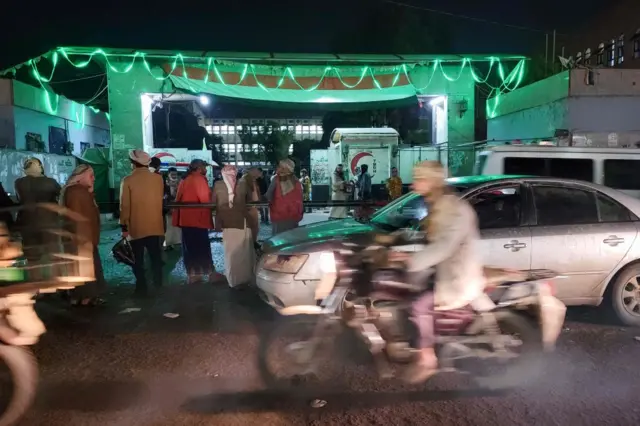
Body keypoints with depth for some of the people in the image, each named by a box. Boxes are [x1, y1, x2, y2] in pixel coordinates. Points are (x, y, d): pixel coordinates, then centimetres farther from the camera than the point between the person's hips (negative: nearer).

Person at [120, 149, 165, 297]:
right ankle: (158, 285, 19)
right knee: (156, 257, 14)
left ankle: (142, 288, 11)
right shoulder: (158, 178, -1)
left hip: (136, 227, -3)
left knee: (138, 260, 8)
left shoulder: (128, 180, -11)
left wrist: (124, 226, -1)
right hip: (155, 225, 3)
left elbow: (125, 206, -9)